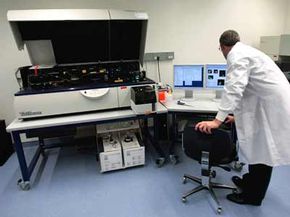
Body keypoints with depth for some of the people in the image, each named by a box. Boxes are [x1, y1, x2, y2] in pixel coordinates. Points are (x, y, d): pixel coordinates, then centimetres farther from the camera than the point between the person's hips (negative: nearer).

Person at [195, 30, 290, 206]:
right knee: (258, 148, 19)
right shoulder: (245, 51, 19)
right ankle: (250, 182, 37)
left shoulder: (237, 55, -12)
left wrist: (217, 120, -25)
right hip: (271, 103, 9)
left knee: (263, 152, 3)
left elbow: (234, 88, -24)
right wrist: (238, 115, 29)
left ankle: (253, 196, 19)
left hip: (273, 106, -9)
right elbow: (245, 89, 23)